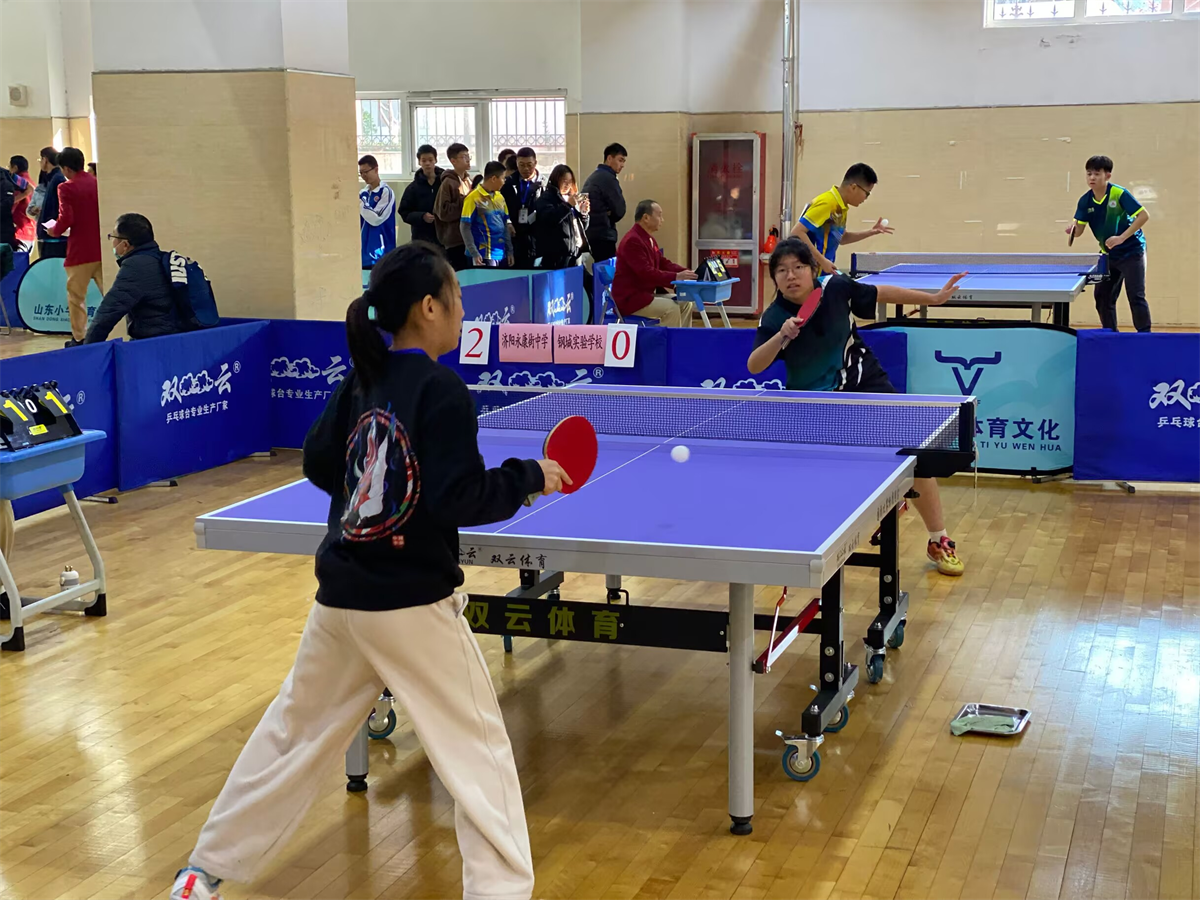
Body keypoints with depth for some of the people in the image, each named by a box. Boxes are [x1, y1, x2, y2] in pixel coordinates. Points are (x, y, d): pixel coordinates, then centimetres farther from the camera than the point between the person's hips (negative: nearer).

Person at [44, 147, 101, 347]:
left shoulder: (67, 188, -10)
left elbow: (66, 218, -17)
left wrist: (55, 230, 2)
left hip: (80, 251, -5)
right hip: (102, 248, 5)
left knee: (77, 296, 7)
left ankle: (79, 337, 8)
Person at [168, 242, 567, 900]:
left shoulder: (362, 380, 5)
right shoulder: (442, 392, -15)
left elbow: (319, 463, 14)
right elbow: (459, 500, -18)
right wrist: (530, 477, -6)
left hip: (340, 596, 7)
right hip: (412, 604, -7)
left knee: (293, 729, 20)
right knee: (478, 749, 5)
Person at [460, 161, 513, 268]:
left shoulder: (500, 197, 11)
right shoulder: (474, 198, -9)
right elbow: (464, 227, -10)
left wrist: (509, 250, 13)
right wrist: (474, 253, -15)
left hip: (502, 253, 7)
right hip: (484, 255, -7)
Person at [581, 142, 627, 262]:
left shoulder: (592, 177, 17)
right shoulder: (608, 178, -11)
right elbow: (620, 211, -9)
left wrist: (607, 217, 3)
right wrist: (610, 217, 10)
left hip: (589, 234, 9)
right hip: (603, 236, -9)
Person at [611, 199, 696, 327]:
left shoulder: (649, 239, 14)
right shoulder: (632, 241, -20)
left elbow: (664, 263, 16)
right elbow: (646, 273, -27)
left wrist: (686, 272, 0)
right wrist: (676, 277, -29)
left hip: (646, 293, 10)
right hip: (630, 298, -10)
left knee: (685, 303, 3)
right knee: (671, 308, -25)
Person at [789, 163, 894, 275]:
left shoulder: (840, 207, 10)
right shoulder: (827, 203, -18)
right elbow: (797, 232, -23)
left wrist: (870, 232, 14)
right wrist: (822, 261, -25)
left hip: (821, 272, 10)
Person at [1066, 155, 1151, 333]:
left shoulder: (1119, 194, -19)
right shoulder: (1085, 201, -4)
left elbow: (1144, 215, -19)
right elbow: (1079, 230, -3)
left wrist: (1121, 238, -27)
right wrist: (1073, 229, -28)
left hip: (1132, 252, -6)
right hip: (1109, 255, 6)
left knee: (1136, 296, -9)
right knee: (1103, 298, 6)